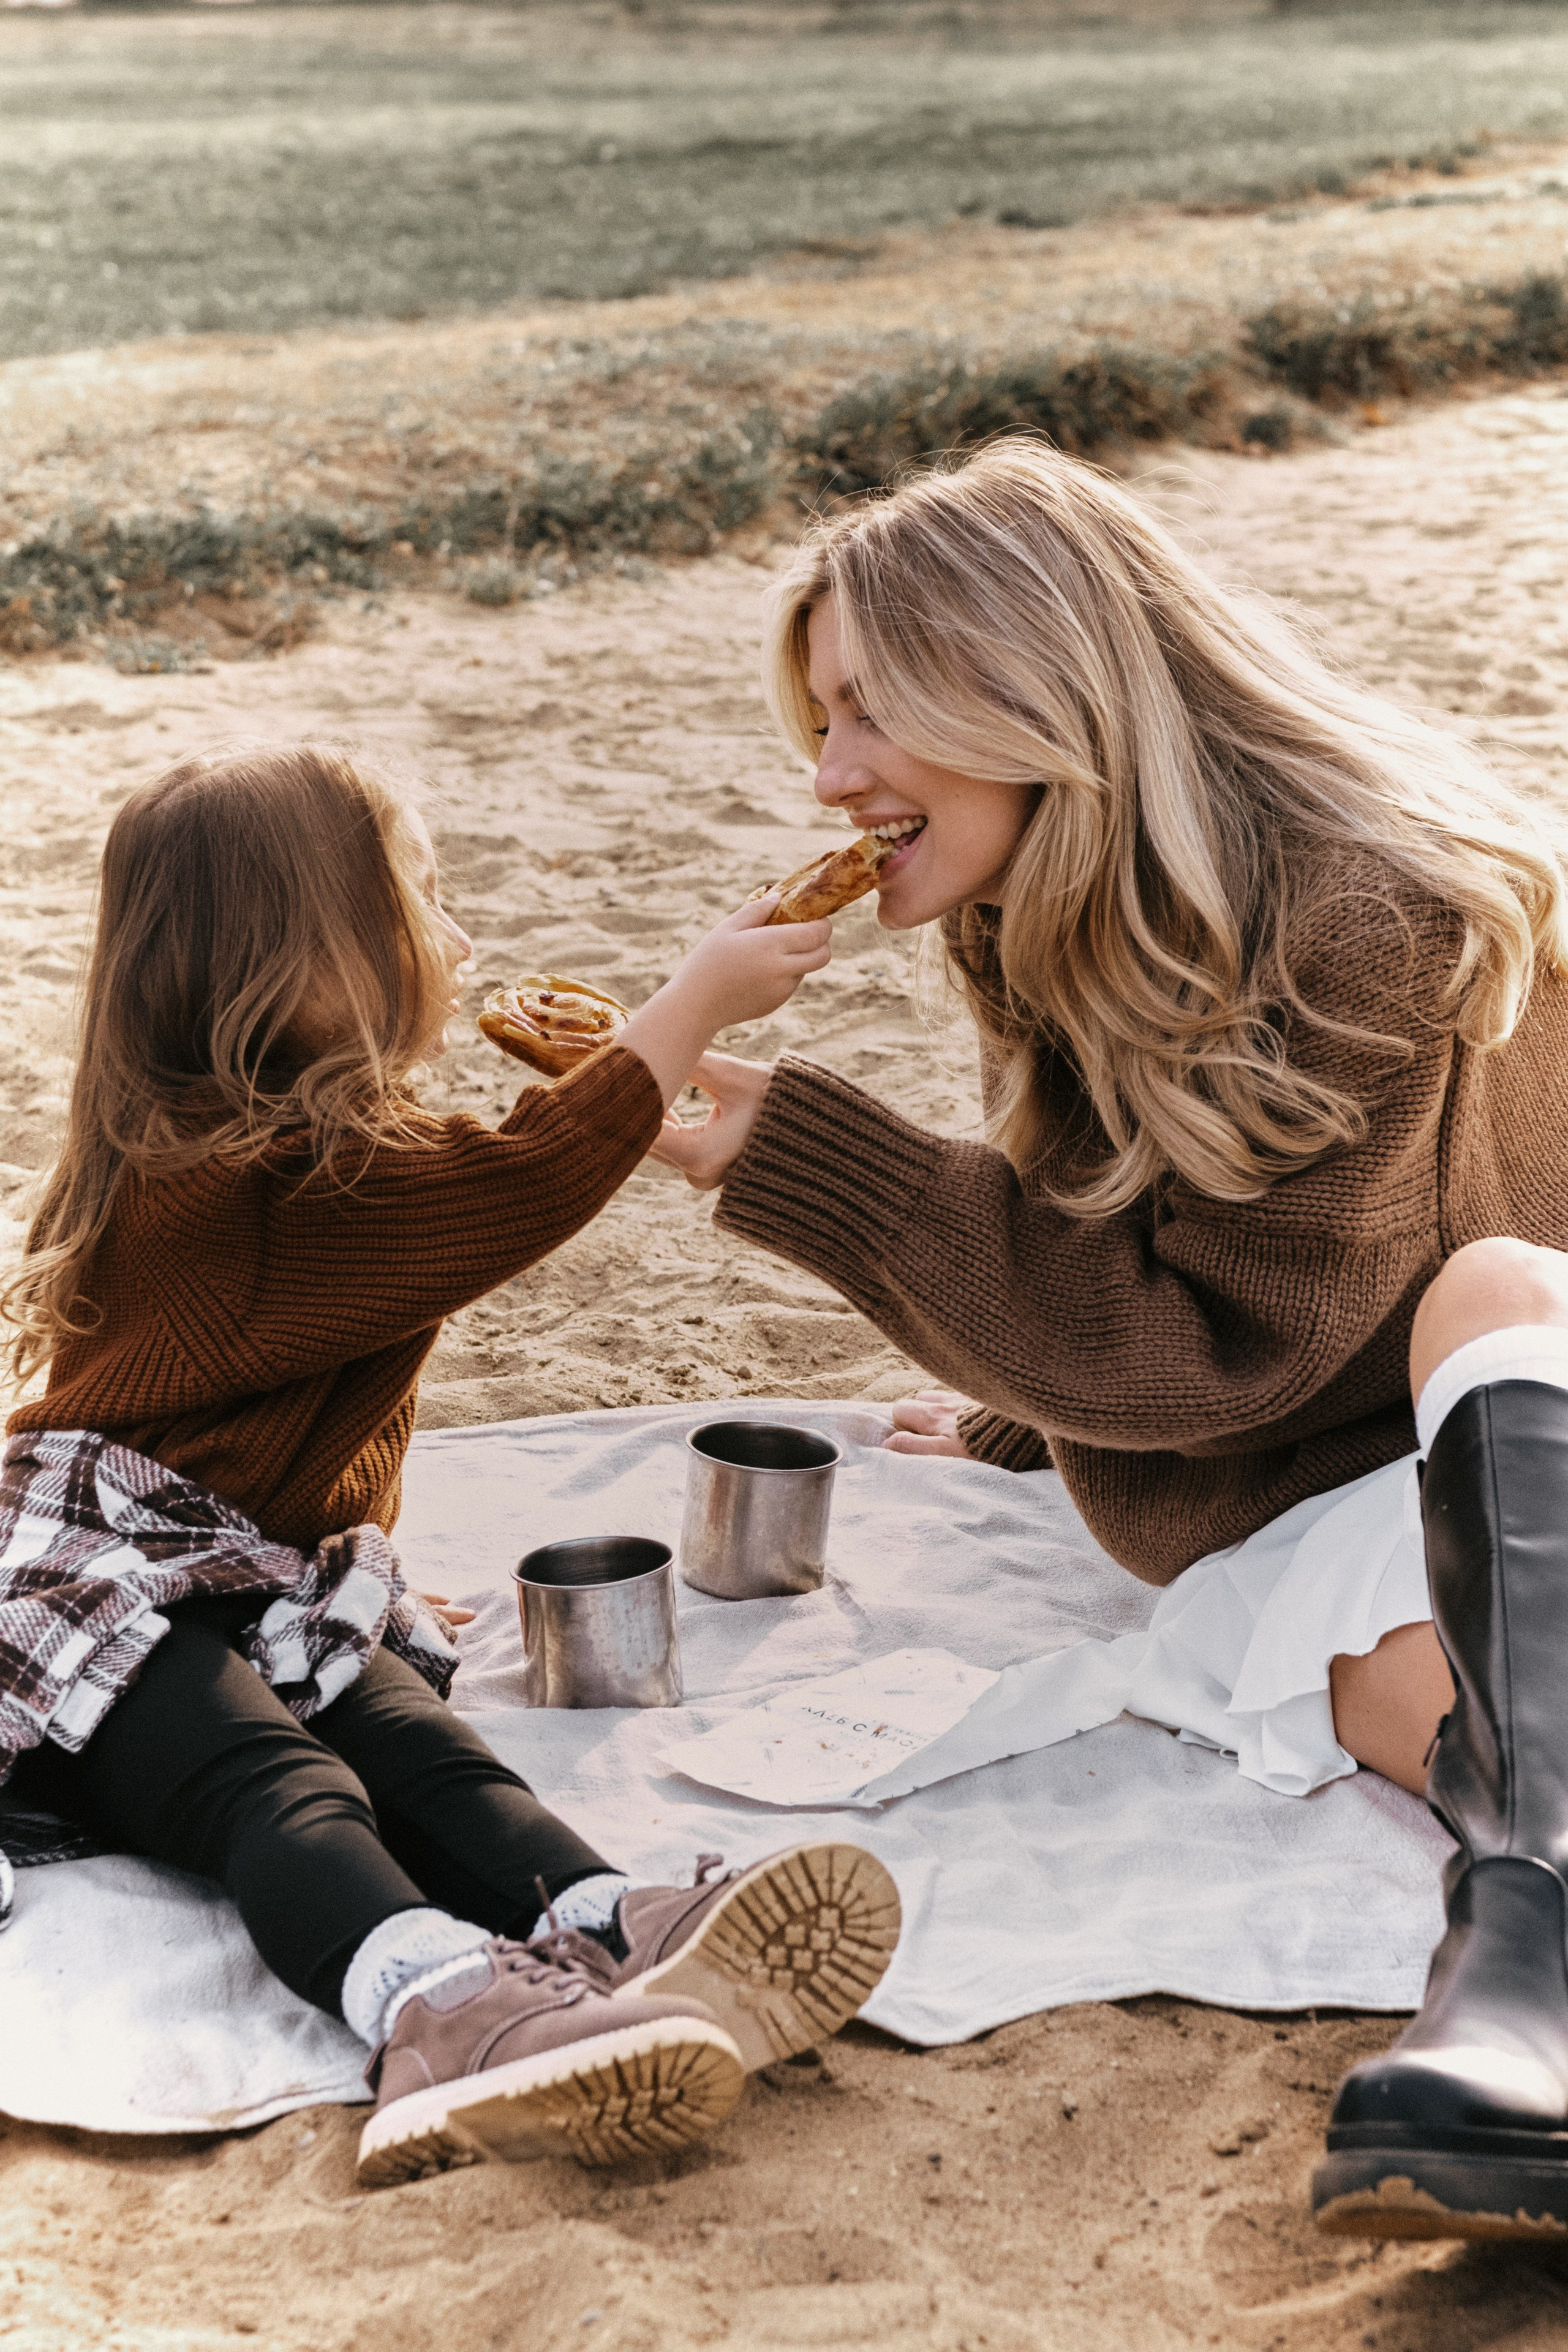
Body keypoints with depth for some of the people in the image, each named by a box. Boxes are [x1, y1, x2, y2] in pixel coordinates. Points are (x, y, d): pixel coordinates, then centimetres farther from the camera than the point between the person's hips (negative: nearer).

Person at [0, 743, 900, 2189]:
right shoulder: (291, 1185, -17)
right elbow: (529, 1183, -18)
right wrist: (700, 1000, -11)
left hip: (278, 1591, 8)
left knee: (431, 1757, -23)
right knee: (282, 1788, -36)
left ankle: (614, 1934, -51)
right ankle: (438, 2002, -64)